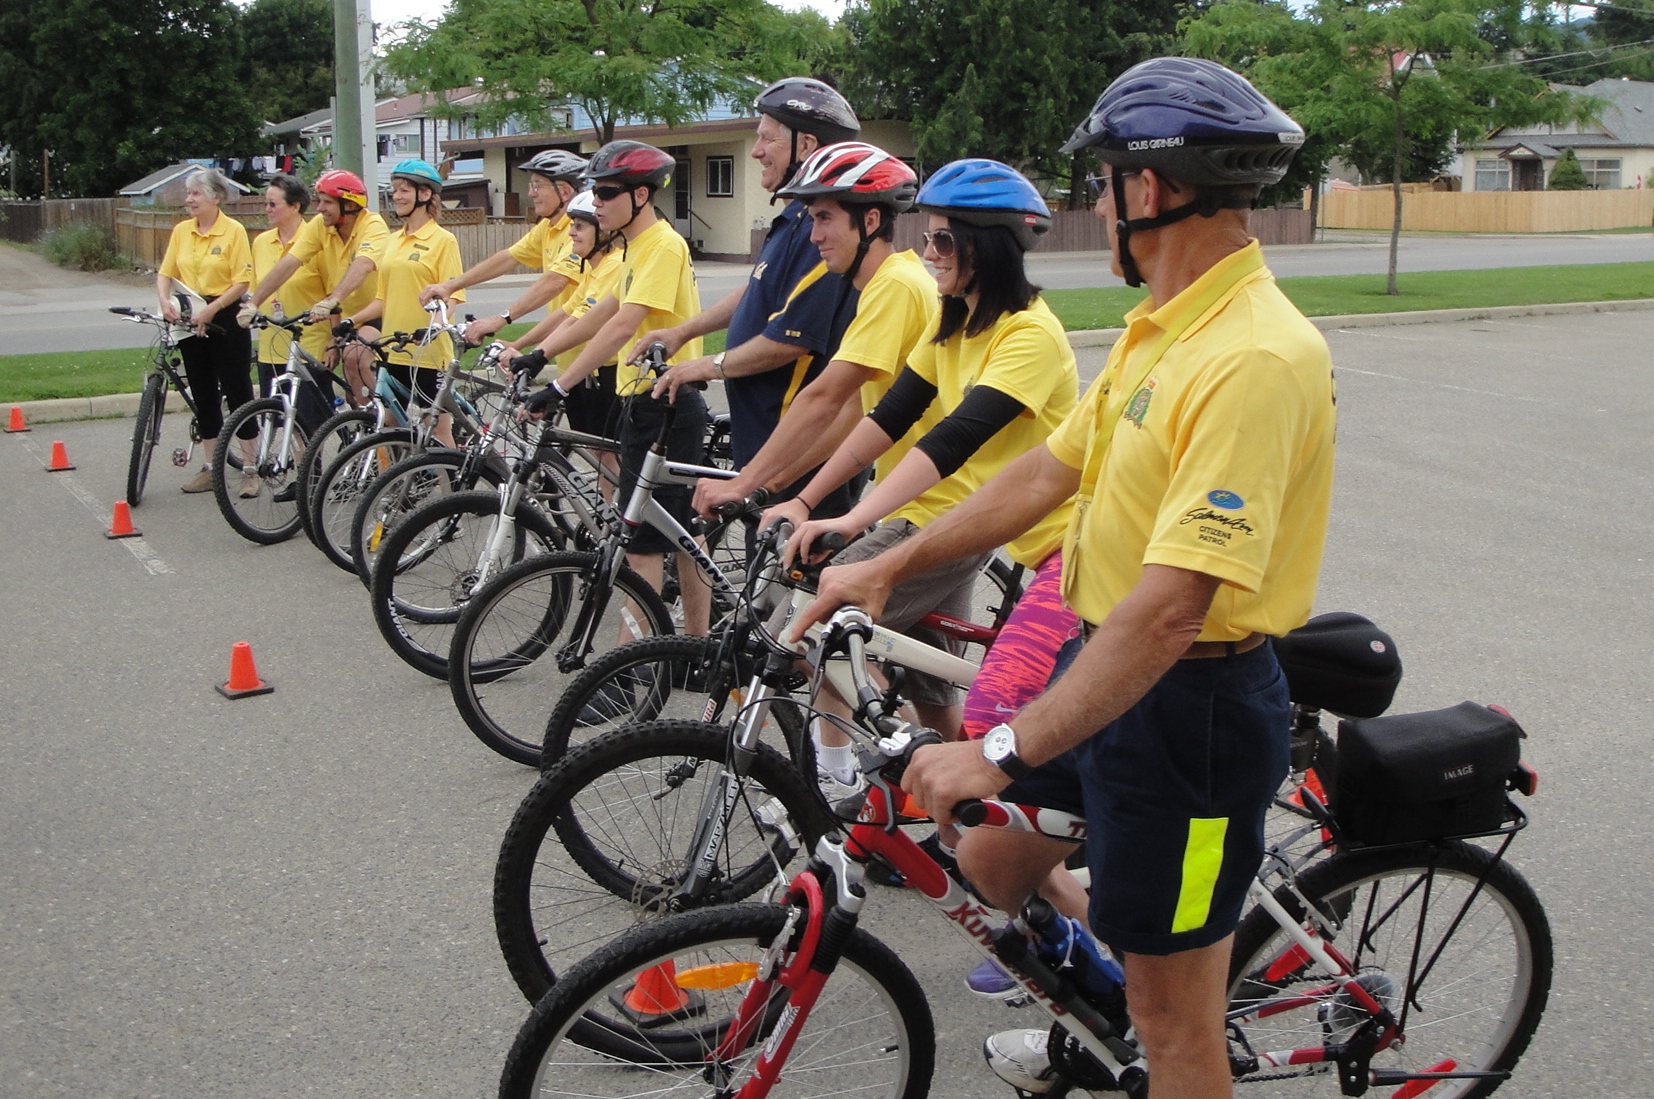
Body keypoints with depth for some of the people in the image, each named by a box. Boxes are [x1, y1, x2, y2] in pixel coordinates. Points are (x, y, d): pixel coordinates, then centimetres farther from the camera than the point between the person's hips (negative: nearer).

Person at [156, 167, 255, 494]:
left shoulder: (234, 230, -9)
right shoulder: (181, 231, 7)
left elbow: (241, 282, -13)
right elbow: (165, 273, 9)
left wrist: (211, 310, -20)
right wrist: (165, 301, -11)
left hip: (226, 319, -6)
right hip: (190, 320, 6)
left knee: (238, 392, -2)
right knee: (203, 395, 10)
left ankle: (251, 471, 3)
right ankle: (210, 468, 18)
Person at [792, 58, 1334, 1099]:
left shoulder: (1259, 358, -27)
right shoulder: (1159, 330, 7)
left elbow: (1169, 608, -33)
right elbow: (1047, 470, 13)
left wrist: (1005, 751, -33)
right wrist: (889, 565, 12)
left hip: (1190, 707, -9)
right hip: (1105, 668, 9)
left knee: (1173, 1010, 7)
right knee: (995, 864, 21)